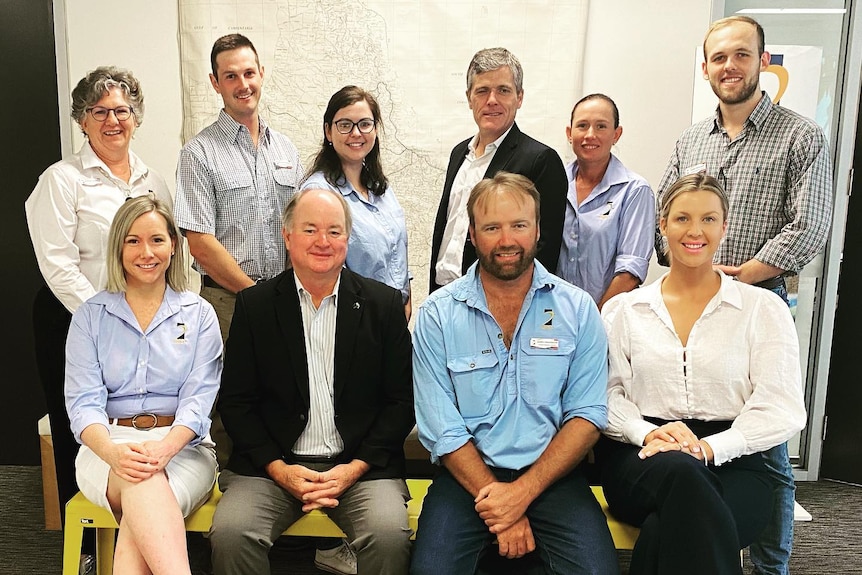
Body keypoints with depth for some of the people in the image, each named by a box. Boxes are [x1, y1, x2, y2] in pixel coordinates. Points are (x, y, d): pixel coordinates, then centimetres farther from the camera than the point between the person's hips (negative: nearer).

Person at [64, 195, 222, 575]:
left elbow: (198, 398, -2)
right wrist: (113, 451, -23)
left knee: (140, 516, -34)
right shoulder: (90, 316, 9)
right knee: (143, 482, -36)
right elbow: (83, 401, -1)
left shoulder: (199, 314, 7)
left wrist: (164, 447, -24)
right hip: (108, 446, 0)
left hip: (182, 446, 0)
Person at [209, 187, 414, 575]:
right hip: (272, 464, 1)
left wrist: (355, 467, -9)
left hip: (363, 464, 0)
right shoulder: (254, 304, 4)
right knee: (230, 534, -24)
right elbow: (235, 401, 4)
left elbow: (402, 401, 3)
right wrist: (279, 469, -9)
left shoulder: (384, 304, 3)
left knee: (389, 535, -27)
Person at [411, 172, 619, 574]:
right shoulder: (437, 315, -2)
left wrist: (522, 492, -13)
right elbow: (441, 430, -6)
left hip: (551, 476, 1)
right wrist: (498, 504, -13)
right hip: (467, 475, -1)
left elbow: (586, 415, -2)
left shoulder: (577, 309, 2)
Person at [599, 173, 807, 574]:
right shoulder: (622, 309, 12)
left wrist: (709, 448, -15)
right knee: (679, 471, -36)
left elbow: (781, 409, -1)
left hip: (732, 463, -1)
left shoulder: (764, 309, 8)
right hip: (640, 461, 2)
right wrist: (649, 434, -16)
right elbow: (606, 395, 4)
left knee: (662, 532, -35)